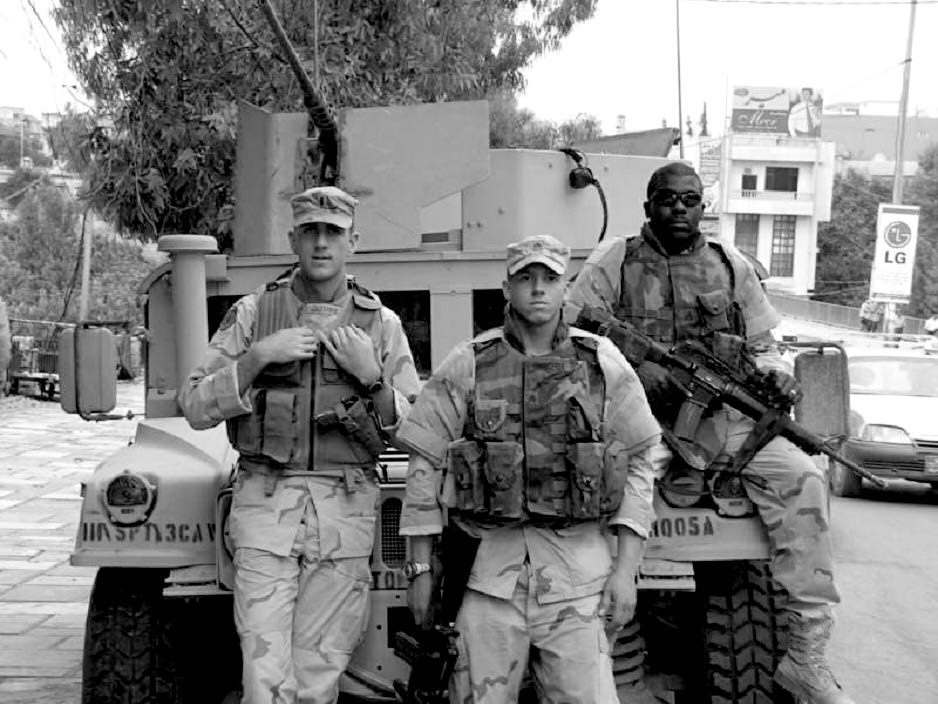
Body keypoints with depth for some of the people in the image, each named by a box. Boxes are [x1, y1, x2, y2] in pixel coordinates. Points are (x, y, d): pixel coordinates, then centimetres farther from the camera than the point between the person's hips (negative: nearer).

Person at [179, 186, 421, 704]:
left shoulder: (381, 324, 8)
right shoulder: (253, 311, 6)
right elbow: (195, 408, 2)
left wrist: (371, 377, -9)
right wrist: (257, 357, -11)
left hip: (345, 509, 1)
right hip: (265, 501, 0)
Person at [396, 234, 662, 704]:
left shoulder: (604, 364, 4)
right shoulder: (466, 366, 2)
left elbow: (638, 462, 6)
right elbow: (425, 467, 3)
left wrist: (626, 569, 0)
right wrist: (421, 568, 2)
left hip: (579, 574, 0)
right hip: (487, 564, 0)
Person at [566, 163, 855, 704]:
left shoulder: (731, 264, 16)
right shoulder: (615, 260, 5)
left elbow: (762, 343, 21)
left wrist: (775, 372, -3)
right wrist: (635, 369, -17)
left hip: (724, 415, 3)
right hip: (642, 416, -3)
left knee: (804, 480, -18)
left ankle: (806, 655, -11)